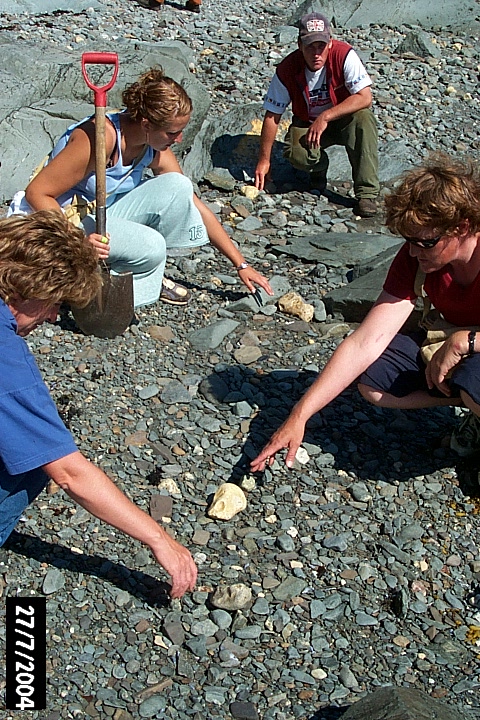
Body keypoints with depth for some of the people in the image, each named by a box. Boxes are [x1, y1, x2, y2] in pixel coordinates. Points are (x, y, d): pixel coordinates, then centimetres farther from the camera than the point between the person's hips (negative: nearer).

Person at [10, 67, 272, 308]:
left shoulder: (155, 149, -5)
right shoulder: (101, 137, -28)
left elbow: (194, 205, 1)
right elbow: (37, 192, -25)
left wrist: (241, 265, 1)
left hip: (105, 214, 7)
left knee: (178, 187, -15)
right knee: (150, 247, -32)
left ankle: (149, 274, -1)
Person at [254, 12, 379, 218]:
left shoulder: (344, 55, -23)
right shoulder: (287, 70, -18)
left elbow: (365, 98, -28)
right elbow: (272, 116, -11)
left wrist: (325, 117, -34)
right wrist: (264, 160, -13)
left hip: (343, 119, 0)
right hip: (306, 124, 1)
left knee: (363, 119, -34)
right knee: (297, 154, -31)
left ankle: (366, 193, -27)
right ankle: (319, 167, 9)